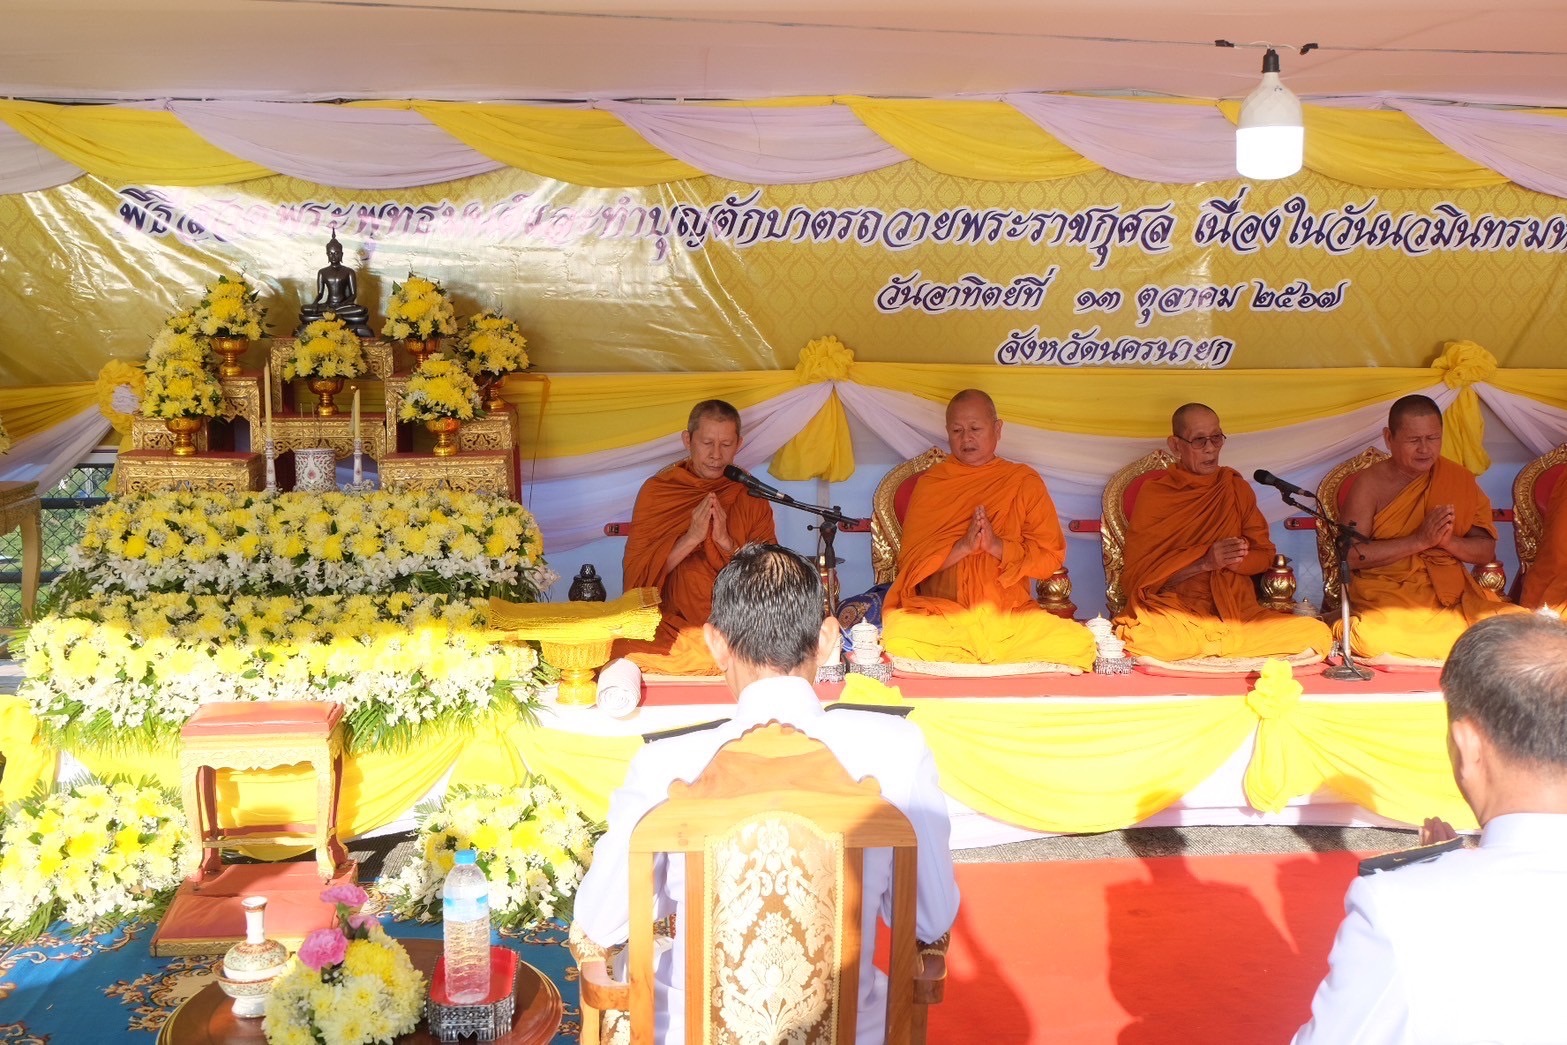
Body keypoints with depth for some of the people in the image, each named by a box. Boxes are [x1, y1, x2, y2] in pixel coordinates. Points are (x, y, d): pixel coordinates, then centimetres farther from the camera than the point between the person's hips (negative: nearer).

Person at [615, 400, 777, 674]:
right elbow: (636, 572, -2)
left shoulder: (751, 497, 7)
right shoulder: (656, 491, 5)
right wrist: (690, 539, -15)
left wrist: (727, 542, -15)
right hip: (671, 624, -1)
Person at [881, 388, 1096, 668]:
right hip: (940, 613, -1)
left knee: (1078, 643, -27)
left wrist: (996, 546, -13)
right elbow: (911, 560, 2)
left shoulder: (1024, 482, 11)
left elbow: (1052, 557, 3)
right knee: (898, 636, -35)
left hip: (1011, 614, 1)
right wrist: (963, 547, -13)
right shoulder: (929, 484, 11)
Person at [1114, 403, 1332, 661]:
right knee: (1140, 638, -39)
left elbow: (1264, 554, 14)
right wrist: (1205, 563, -16)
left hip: (1235, 610, 4)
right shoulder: (1154, 492, 2)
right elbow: (1138, 574, -4)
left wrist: (1236, 560, -10)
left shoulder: (1236, 488, 13)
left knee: (1318, 634, -20)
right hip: (1171, 610, -4)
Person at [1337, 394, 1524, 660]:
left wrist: (1448, 540, -11)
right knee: (1374, 639, -37)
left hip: (1451, 594, 4)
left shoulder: (1460, 479, 11)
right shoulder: (1370, 483, -1)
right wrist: (1420, 540, -16)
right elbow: (1351, 556, -11)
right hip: (1386, 596, -3)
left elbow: (1487, 550, 10)